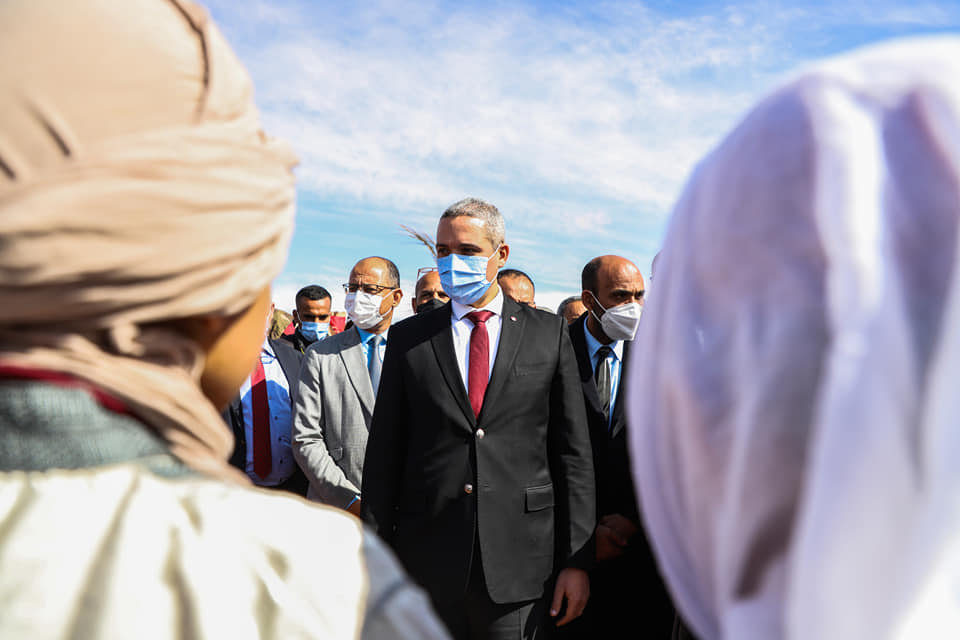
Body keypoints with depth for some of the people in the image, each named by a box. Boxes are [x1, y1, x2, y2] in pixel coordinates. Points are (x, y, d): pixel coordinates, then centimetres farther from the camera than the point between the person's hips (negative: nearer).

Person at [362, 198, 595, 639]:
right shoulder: (408, 338, 5)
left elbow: (573, 452, 1)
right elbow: (383, 453, 4)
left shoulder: (549, 333, 2)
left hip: (522, 561, -1)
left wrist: (577, 559, -2)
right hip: (426, 567, 1)